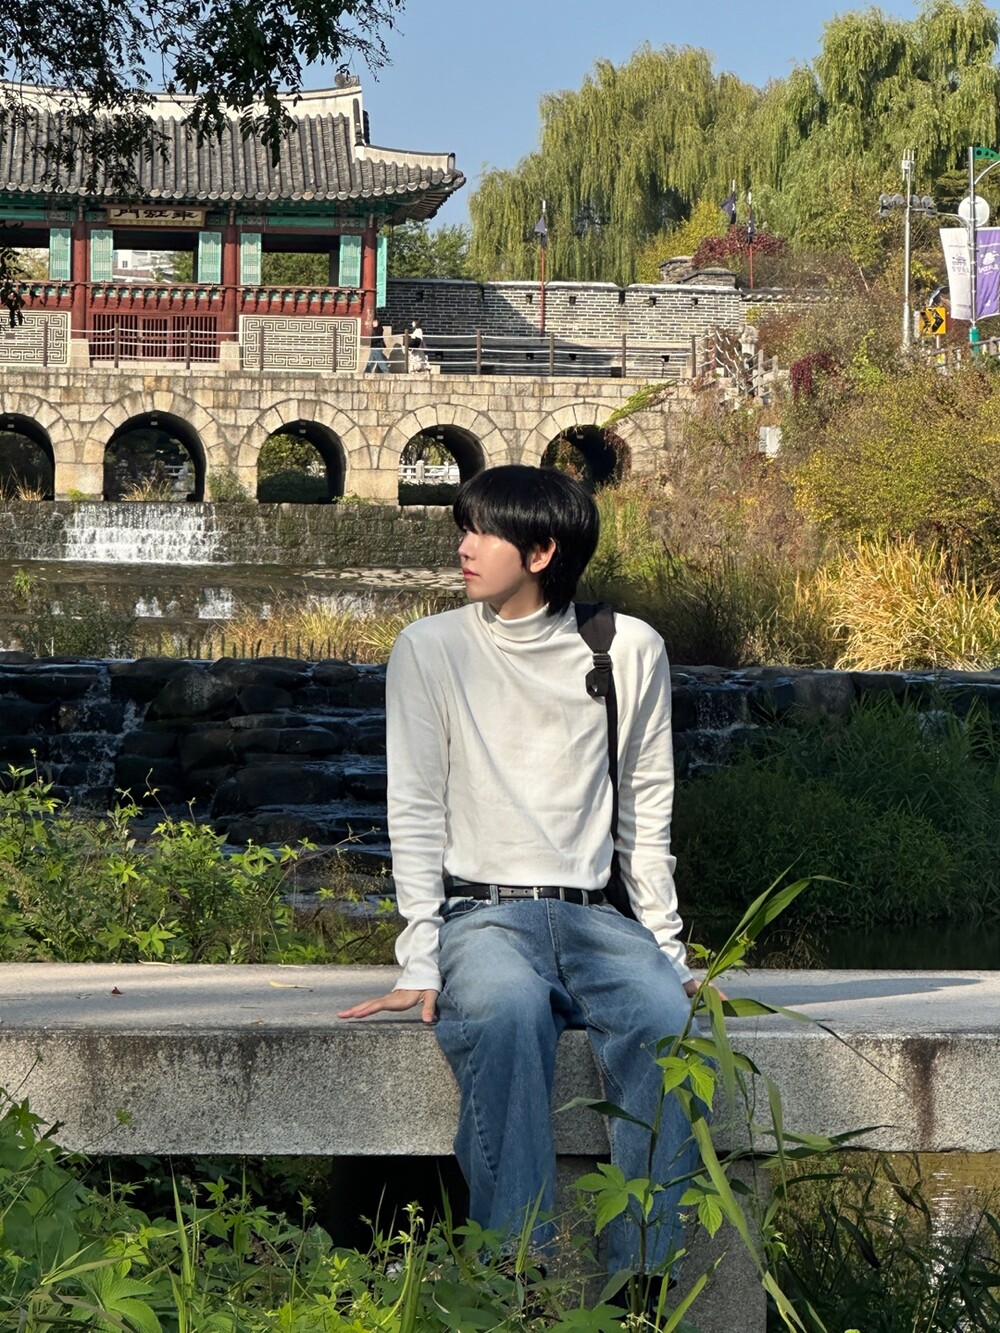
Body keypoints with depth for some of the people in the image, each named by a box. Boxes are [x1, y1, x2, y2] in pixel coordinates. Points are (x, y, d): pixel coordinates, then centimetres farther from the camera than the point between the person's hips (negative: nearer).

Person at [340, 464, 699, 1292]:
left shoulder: (631, 650, 8)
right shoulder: (431, 648, 4)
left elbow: (647, 811, 12)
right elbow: (415, 813, 2)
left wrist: (666, 947, 5)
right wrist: (422, 963, -7)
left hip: (593, 914, 2)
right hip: (481, 913, -2)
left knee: (665, 1015, -32)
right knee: (509, 1006, -37)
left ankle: (641, 1280, -27)